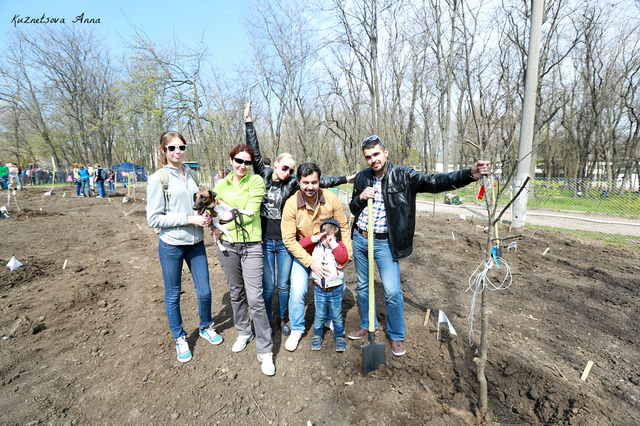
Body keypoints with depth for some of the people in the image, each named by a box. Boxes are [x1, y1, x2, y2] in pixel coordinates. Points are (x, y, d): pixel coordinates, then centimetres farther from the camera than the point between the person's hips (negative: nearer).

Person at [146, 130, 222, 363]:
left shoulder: (191, 175, 7)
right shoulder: (158, 179, -9)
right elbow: (154, 219, -13)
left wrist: (205, 215, -3)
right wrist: (189, 219, -19)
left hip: (196, 242, 4)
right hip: (171, 245, -4)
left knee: (204, 291, 10)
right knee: (173, 295, 11)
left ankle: (205, 327, 37)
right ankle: (179, 338, 33)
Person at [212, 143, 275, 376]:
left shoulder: (256, 181, -5)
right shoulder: (221, 184, 7)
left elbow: (250, 214, -13)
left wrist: (225, 226, -12)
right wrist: (216, 228, -5)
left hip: (251, 245, -4)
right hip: (226, 245, 4)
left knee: (255, 298, -5)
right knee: (236, 292, 17)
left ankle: (265, 351, 8)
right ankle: (243, 333, 39)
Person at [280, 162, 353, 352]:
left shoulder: (331, 199, -16)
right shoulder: (291, 204, -21)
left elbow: (343, 227, -4)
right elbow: (289, 239, -20)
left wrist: (346, 253, -13)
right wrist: (311, 262, -27)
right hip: (303, 253, -2)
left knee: (338, 287, 4)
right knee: (297, 292, -12)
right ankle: (296, 329, 17)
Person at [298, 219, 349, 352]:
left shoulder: (339, 246, -6)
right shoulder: (316, 245, 0)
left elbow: (343, 259, -23)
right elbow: (300, 245, -5)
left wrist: (333, 244, -28)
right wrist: (314, 238, -15)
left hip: (335, 290, -1)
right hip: (319, 289, 2)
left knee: (337, 315, 12)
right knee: (319, 315, 13)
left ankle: (339, 337, 32)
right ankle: (317, 336, 34)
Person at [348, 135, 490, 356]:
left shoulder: (403, 176, -11)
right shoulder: (362, 177, 2)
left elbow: (434, 182, -25)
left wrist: (469, 174, -39)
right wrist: (360, 197, -12)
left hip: (384, 242, -4)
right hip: (360, 239, 5)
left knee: (392, 292, -4)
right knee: (362, 286, 17)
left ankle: (396, 336, 21)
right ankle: (367, 325, 39)